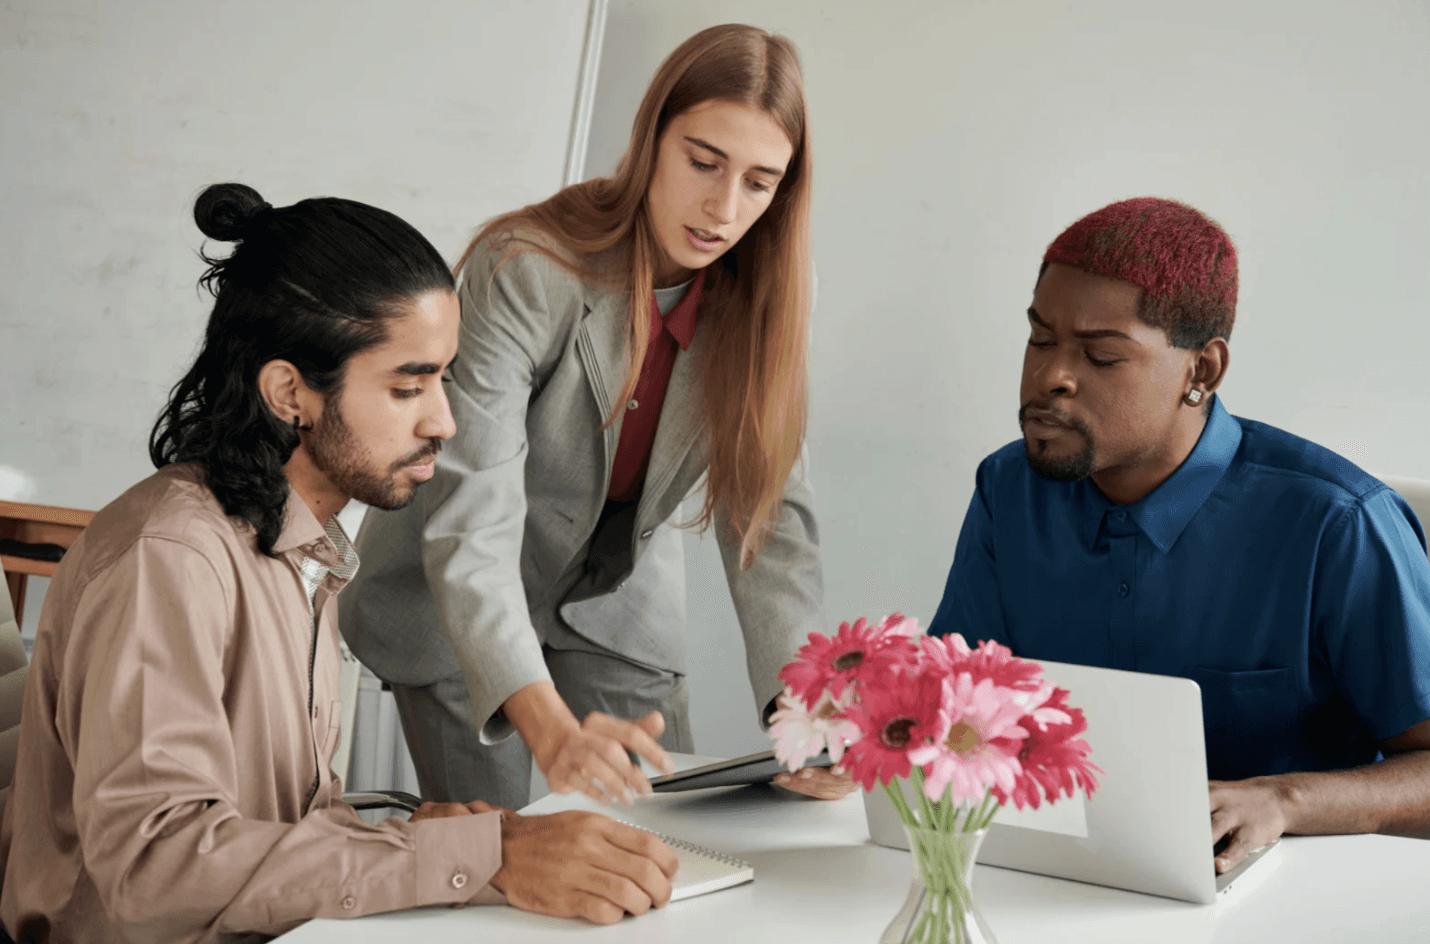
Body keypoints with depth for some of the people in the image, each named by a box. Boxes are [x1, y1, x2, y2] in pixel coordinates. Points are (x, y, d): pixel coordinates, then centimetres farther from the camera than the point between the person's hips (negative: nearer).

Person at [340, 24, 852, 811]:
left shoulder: (760, 300, -14)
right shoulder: (524, 271, -30)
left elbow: (769, 509, -17)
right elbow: (472, 524, -37)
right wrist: (550, 728, -52)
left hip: (616, 603, 4)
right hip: (459, 605, -4)